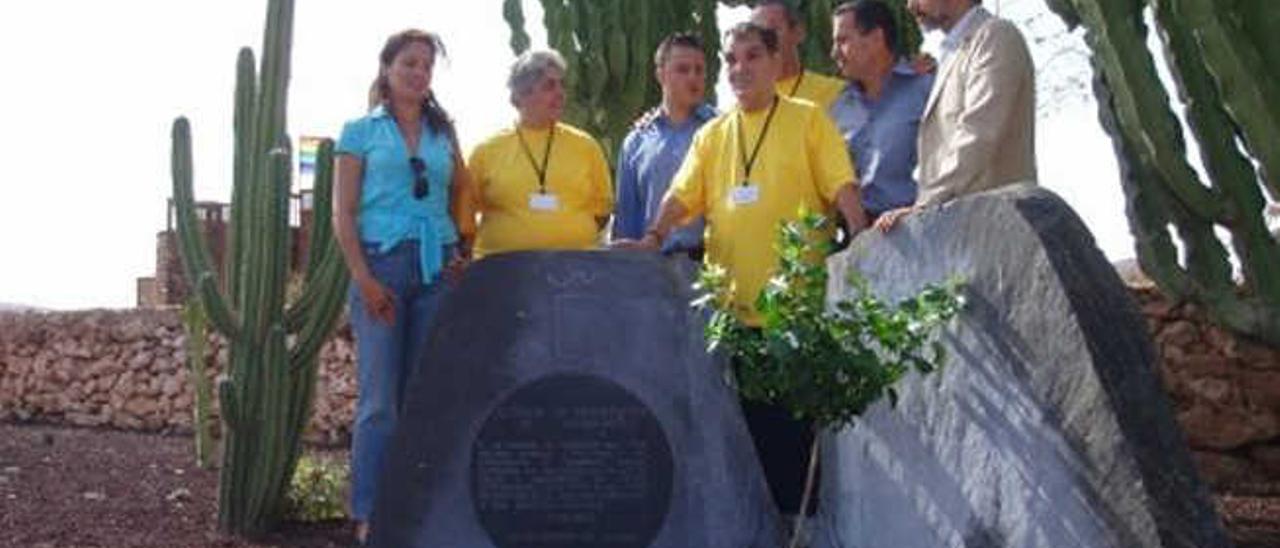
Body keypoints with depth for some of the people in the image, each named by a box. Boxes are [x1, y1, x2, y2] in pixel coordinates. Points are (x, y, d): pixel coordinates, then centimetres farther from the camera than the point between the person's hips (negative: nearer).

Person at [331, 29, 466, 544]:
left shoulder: (443, 133, 16)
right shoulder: (362, 130, 6)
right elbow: (343, 213, 0)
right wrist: (363, 278, -10)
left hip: (436, 268, 3)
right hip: (382, 263, -3)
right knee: (380, 399, -6)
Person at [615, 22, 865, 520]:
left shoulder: (808, 120, 3)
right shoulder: (711, 135, 14)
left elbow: (842, 188, -3)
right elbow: (682, 195, 5)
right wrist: (654, 238, -12)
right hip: (732, 304, 4)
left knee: (795, 419, 1)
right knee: (745, 417, 10)